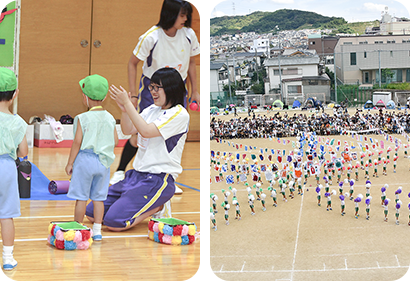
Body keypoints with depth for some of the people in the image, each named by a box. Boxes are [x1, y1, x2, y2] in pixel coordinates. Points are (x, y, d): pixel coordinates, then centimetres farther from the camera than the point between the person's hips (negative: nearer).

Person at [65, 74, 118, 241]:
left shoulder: (82, 118, -10)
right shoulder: (110, 118, 2)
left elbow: (77, 142, -11)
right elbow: (115, 142, 4)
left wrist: (70, 163, -3)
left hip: (85, 160, -4)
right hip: (103, 161, 4)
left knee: (81, 197, 5)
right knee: (98, 198, 10)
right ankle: (97, 231, 14)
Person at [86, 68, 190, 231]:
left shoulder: (179, 114, -11)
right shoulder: (151, 110, 13)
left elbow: (146, 131, -21)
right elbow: (128, 130, 10)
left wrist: (128, 103, -17)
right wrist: (124, 109, -7)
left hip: (159, 179, -8)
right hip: (136, 174, 8)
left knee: (113, 221, -21)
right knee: (92, 213, 4)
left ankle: (158, 208, 2)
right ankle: (150, 205, 13)